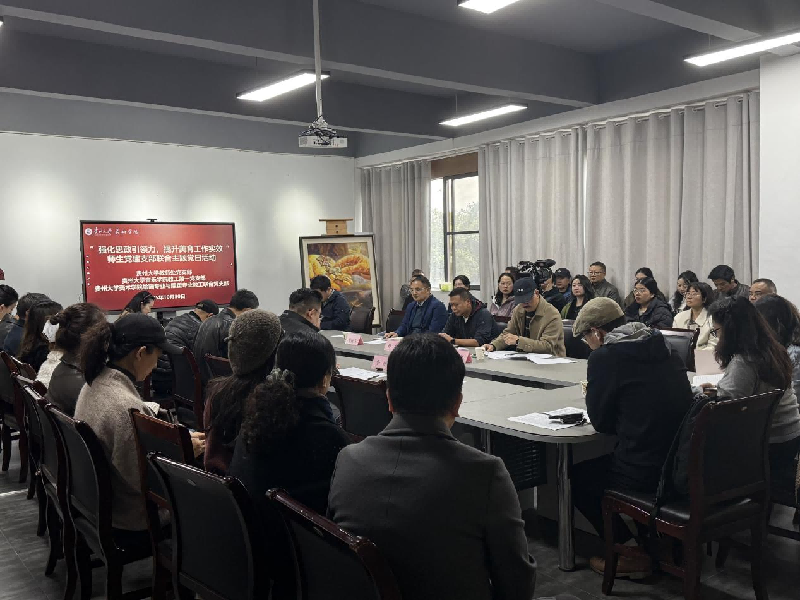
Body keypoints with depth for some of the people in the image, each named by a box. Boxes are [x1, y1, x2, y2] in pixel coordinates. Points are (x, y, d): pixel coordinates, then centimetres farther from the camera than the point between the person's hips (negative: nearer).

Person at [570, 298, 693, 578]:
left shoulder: (604, 356, -12)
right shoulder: (664, 348, 9)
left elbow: (600, 421, -5)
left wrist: (592, 393, 14)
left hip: (645, 472, -7)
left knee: (577, 477, 19)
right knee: (597, 464, 31)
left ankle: (630, 554, 18)